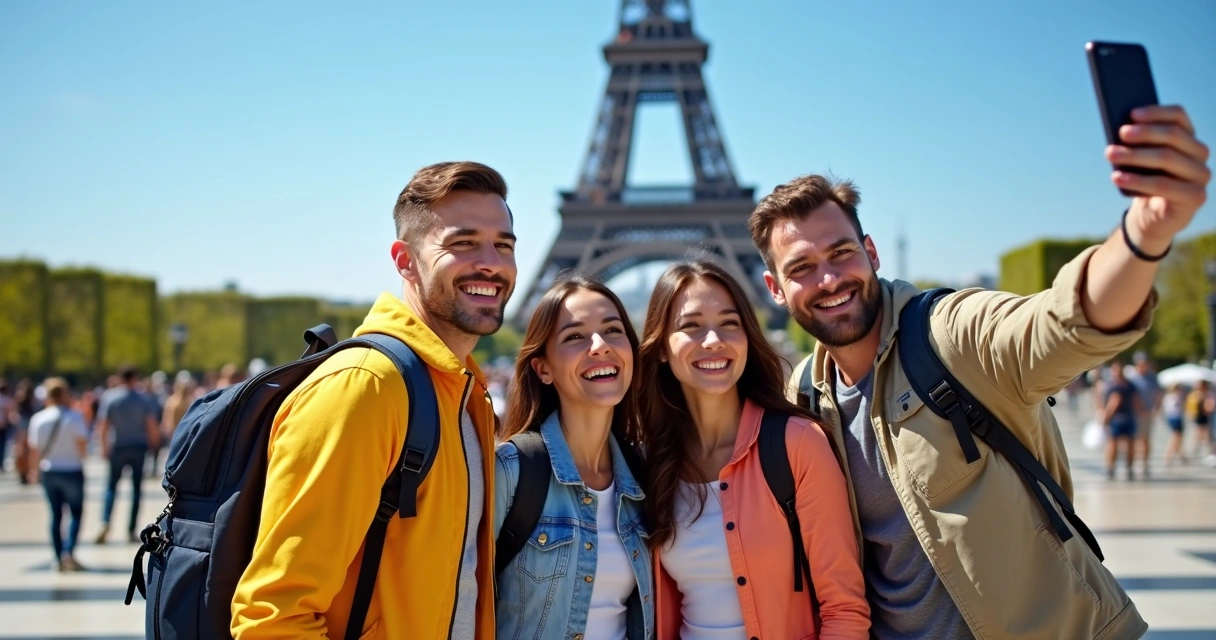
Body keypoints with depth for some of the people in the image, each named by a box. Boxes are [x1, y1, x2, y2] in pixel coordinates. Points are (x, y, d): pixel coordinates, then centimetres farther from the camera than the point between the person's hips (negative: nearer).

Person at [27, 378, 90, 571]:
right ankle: (69, 552, -11)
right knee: (76, 513, 5)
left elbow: (34, 449, 4)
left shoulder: (38, 419, 0)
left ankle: (59, 559, 12)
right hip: (72, 471, -4)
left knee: (56, 515, 11)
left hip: (48, 472, 4)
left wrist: (35, 469, 18)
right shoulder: (74, 417, -11)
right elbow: (82, 442, -17)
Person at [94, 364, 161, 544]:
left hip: (118, 448, 0)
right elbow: (152, 426, -7)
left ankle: (105, 524, -9)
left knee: (111, 485, 10)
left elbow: (103, 426, -6)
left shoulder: (110, 398, -3)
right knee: (136, 488, 7)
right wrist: (154, 442, 11)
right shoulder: (144, 400, -3)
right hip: (139, 448, 0)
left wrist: (104, 447, 5)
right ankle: (131, 531, 7)